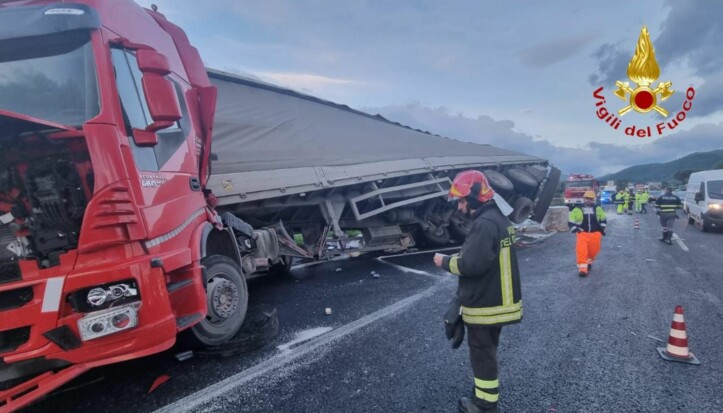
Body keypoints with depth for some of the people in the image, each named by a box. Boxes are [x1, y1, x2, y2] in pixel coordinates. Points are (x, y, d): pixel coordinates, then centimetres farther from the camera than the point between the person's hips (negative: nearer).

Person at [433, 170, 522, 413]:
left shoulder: (485, 223, -25)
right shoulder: (497, 218, 9)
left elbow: (472, 265, -29)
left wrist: (445, 261, -13)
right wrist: (456, 257, 6)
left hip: (484, 305, -10)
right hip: (496, 301, 10)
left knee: (482, 355, 6)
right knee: (486, 352, 23)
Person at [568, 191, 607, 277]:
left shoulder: (598, 208, 8)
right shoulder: (578, 209, 0)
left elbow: (603, 219, 23)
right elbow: (571, 221, 5)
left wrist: (602, 228, 13)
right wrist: (575, 229, -7)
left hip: (595, 233, 3)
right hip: (583, 233, -2)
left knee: (594, 250, 7)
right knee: (582, 249, -18)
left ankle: (589, 261, 38)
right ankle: (582, 268, -18)